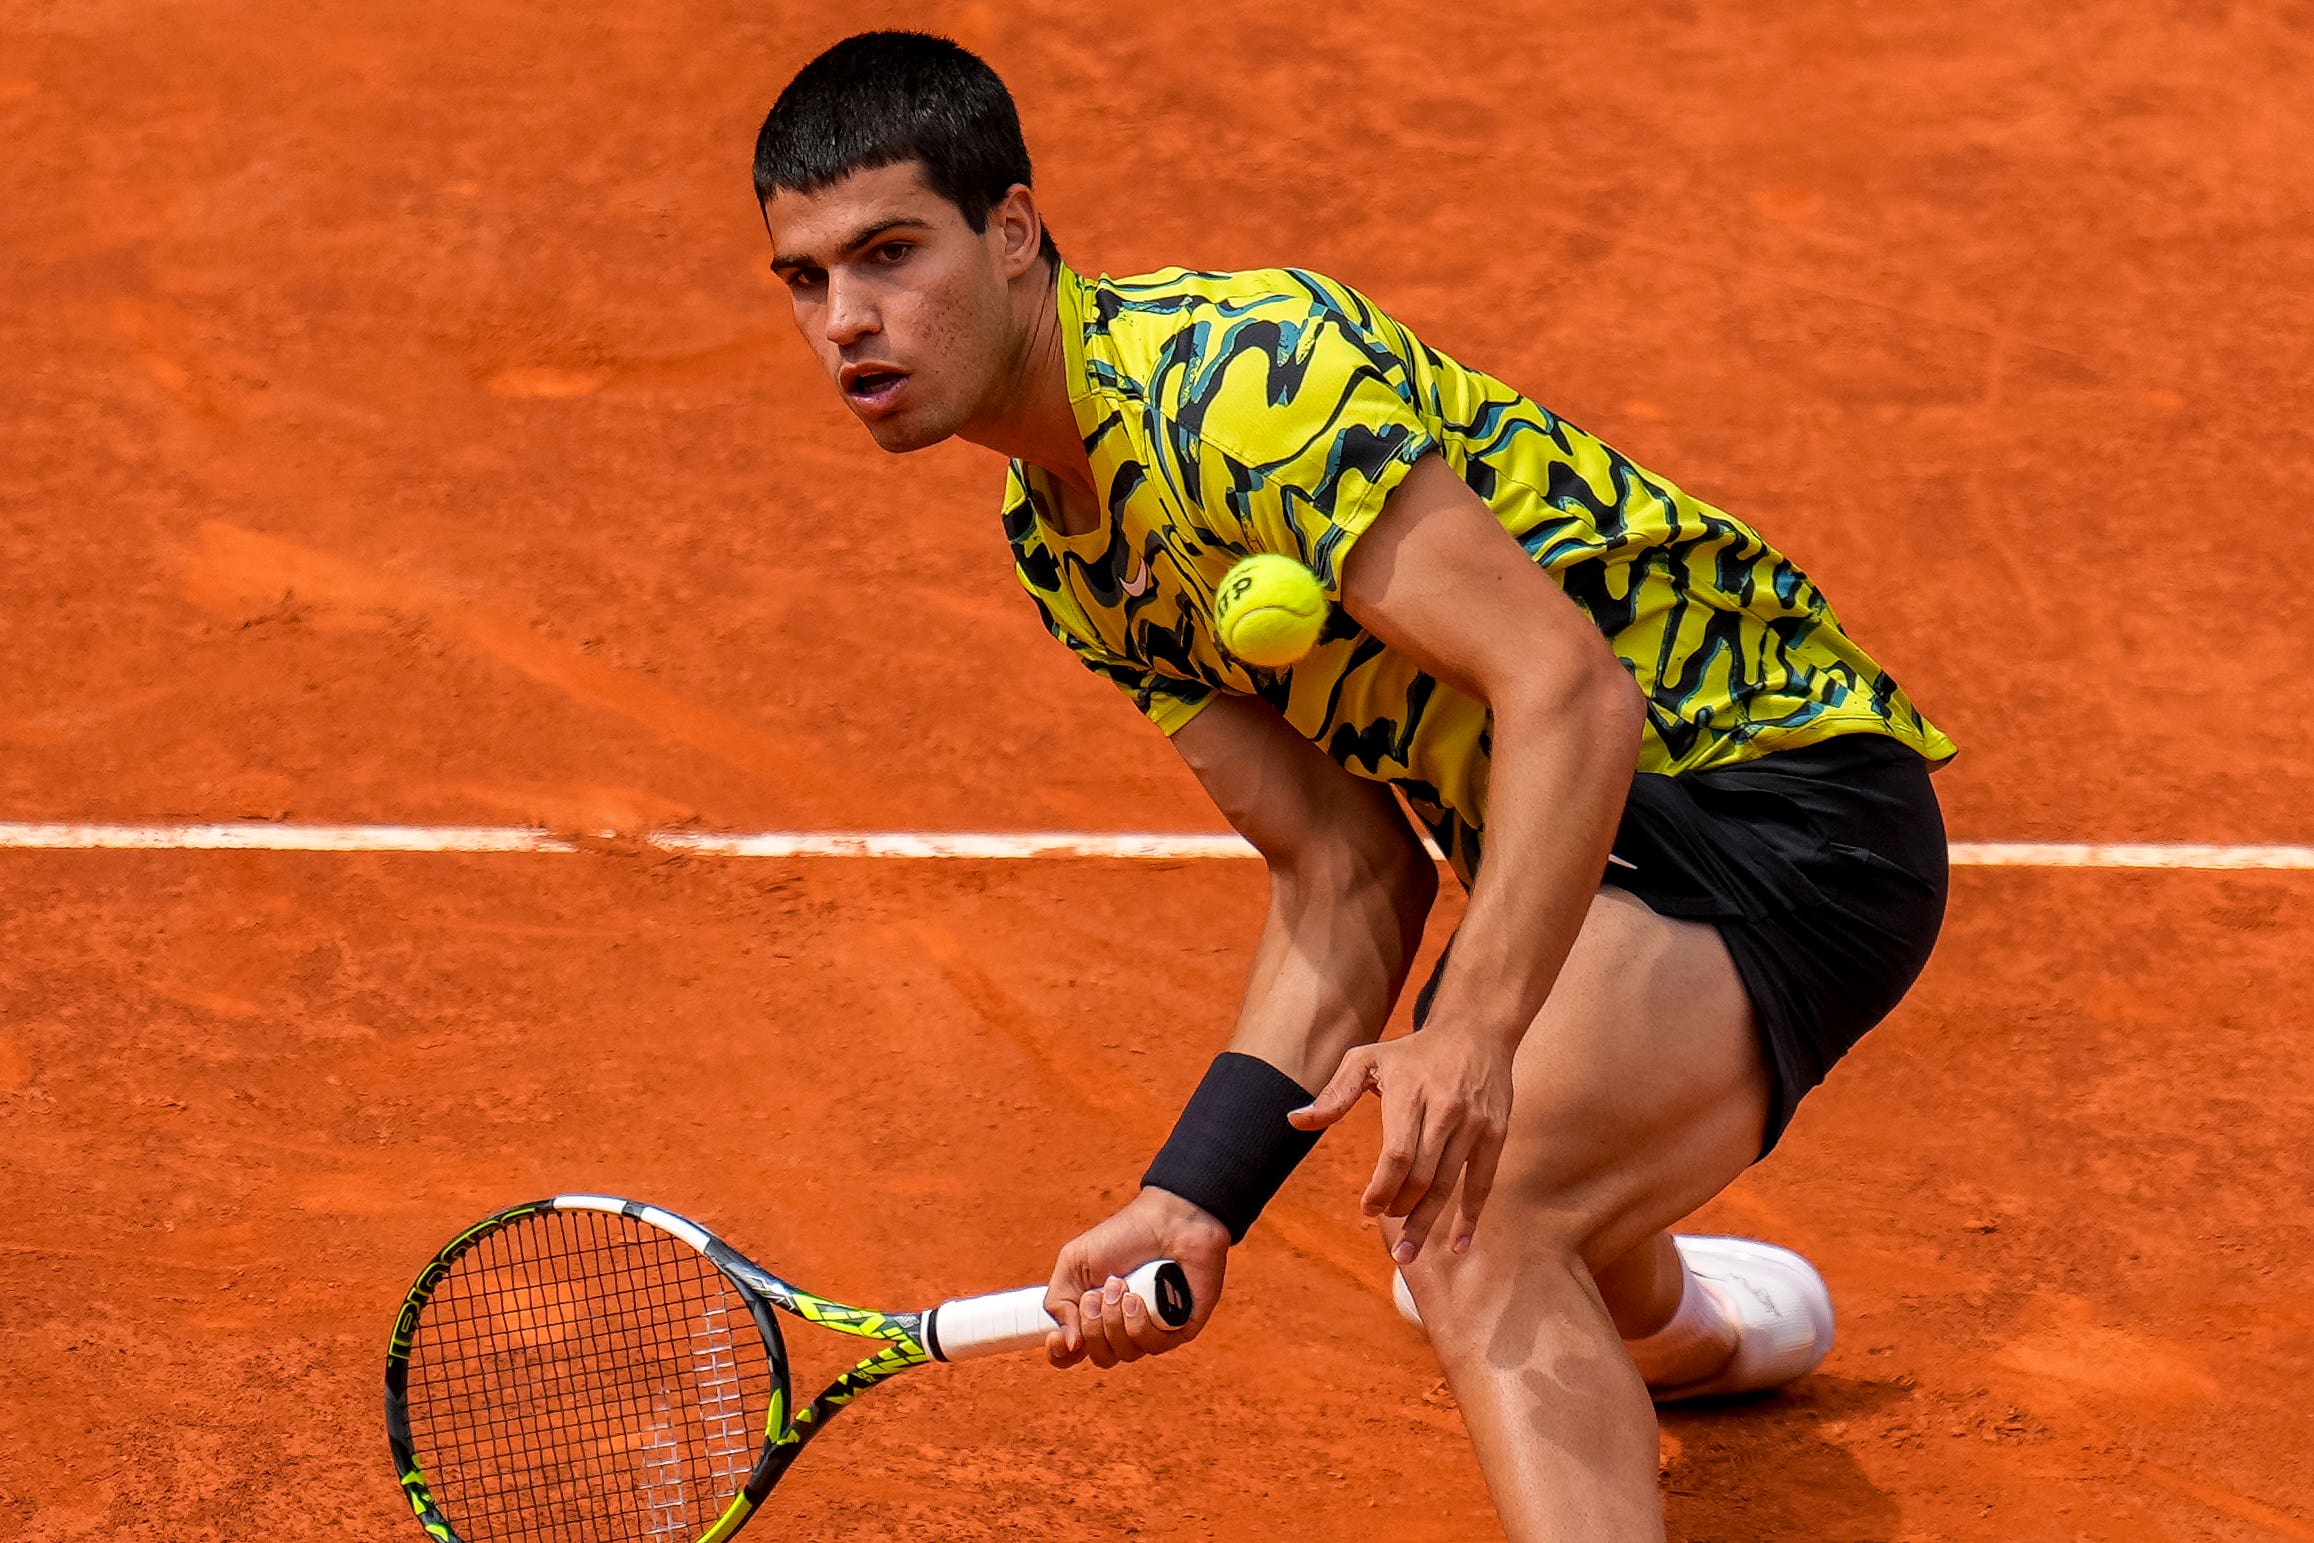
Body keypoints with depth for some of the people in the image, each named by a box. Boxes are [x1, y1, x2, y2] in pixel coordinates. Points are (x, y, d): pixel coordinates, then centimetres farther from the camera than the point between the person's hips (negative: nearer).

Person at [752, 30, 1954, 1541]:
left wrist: (1476, 1031, -44)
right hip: (1584, 847, 10)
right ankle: (1705, 1322, 66)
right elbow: (1349, 877, 2)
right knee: (1454, 1226, 32)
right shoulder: (1055, 540, 4)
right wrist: (1189, 1204, -10)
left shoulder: (1231, 369, -24)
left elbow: (1570, 689, -32)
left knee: (1473, 1239, -32)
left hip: (1782, 785, -10)